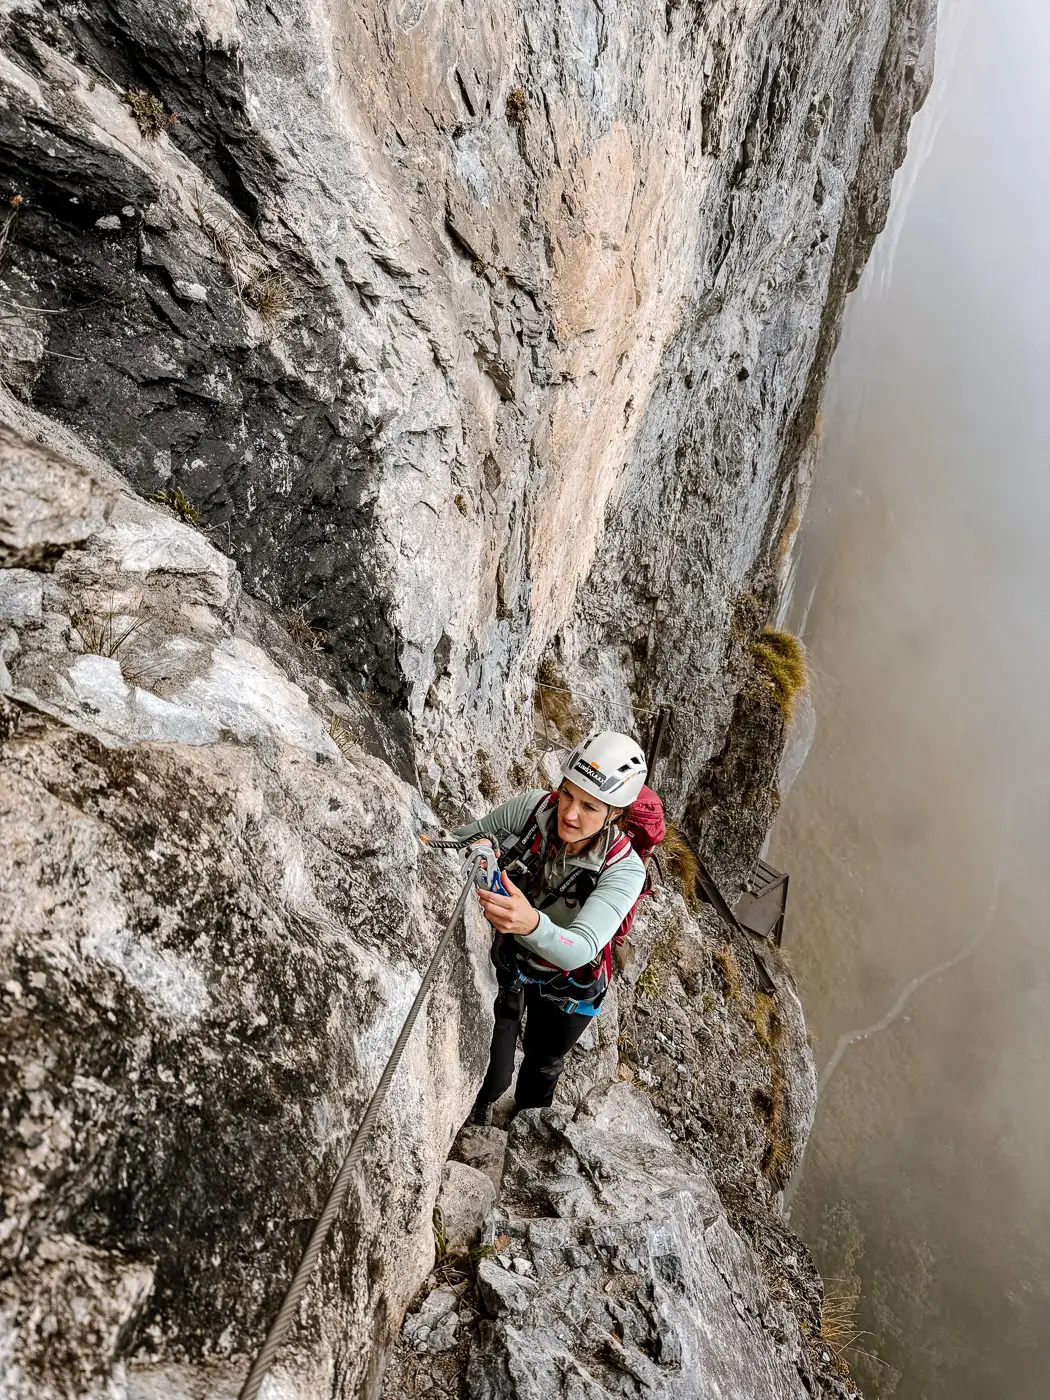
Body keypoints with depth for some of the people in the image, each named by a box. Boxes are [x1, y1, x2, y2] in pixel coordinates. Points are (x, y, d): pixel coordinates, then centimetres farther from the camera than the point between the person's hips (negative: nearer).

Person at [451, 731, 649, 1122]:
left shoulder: (623, 870, -36)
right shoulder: (533, 806, -28)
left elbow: (580, 950, -48)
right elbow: (463, 837, -10)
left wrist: (533, 923, -67)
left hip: (566, 985, -1)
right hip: (507, 958, 1)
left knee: (541, 1068, 26)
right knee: (490, 1078, 8)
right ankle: (479, 1110, 45)